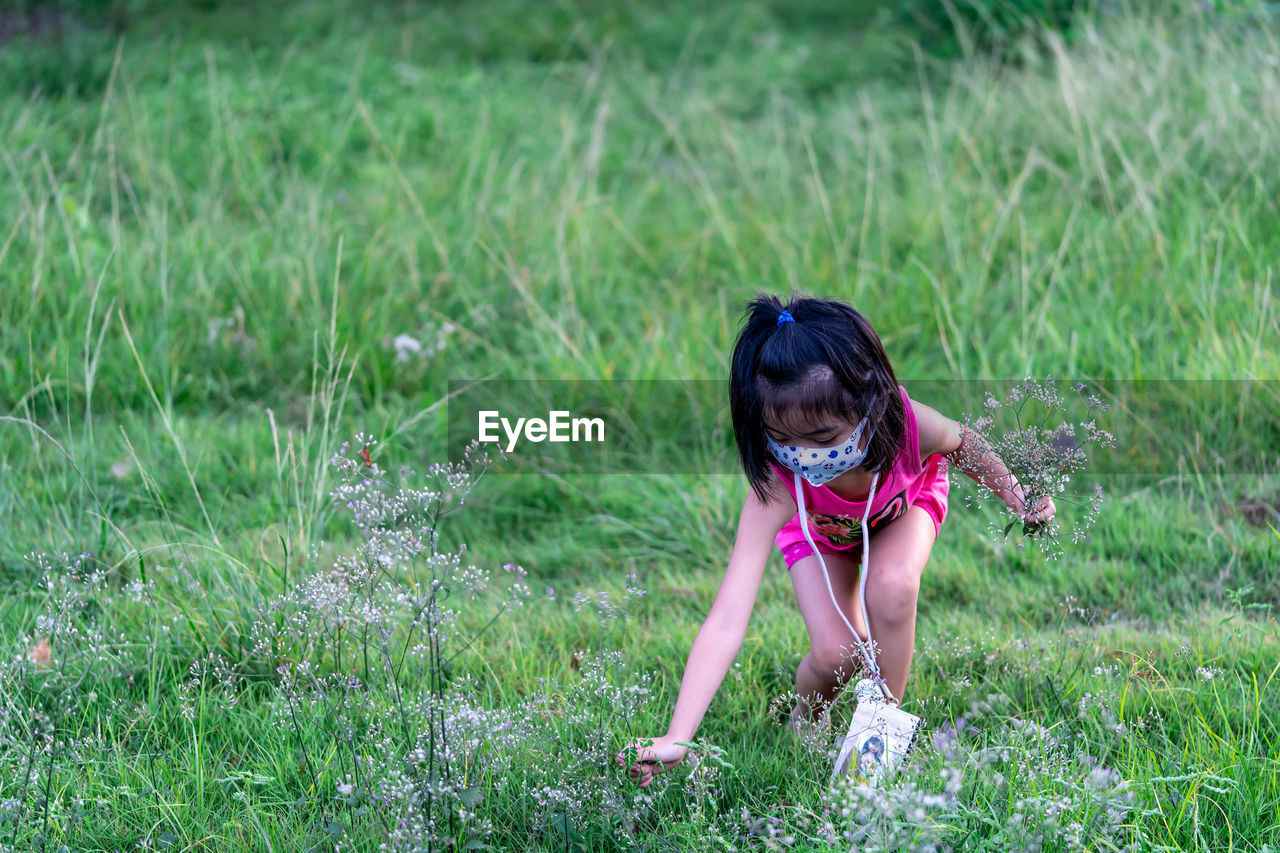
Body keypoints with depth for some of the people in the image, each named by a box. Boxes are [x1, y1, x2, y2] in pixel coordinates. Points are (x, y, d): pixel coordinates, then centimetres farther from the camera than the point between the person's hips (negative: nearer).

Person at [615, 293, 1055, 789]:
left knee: (890, 584, -30)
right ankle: (802, 724, 18)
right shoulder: (777, 485, -45)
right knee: (834, 653, -19)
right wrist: (676, 739, -58)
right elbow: (727, 619, -51)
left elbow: (962, 444, -14)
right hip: (818, 527, 0)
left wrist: (1016, 497, -2)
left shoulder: (910, 427, -43)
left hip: (906, 505, 1)